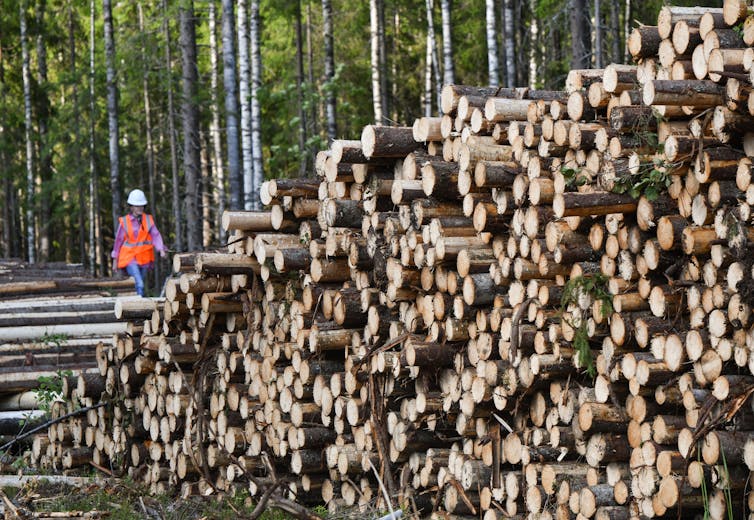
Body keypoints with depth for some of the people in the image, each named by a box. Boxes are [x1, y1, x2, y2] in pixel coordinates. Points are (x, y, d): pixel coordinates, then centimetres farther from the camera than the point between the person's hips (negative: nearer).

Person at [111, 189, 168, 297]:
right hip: (130, 258, -3)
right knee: (140, 285, -20)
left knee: (140, 284, 11)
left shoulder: (148, 220, 2)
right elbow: (118, 240, 4)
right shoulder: (124, 222, -3)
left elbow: (155, 235, -6)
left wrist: (161, 250, -24)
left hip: (144, 258, 3)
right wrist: (115, 260, 7)